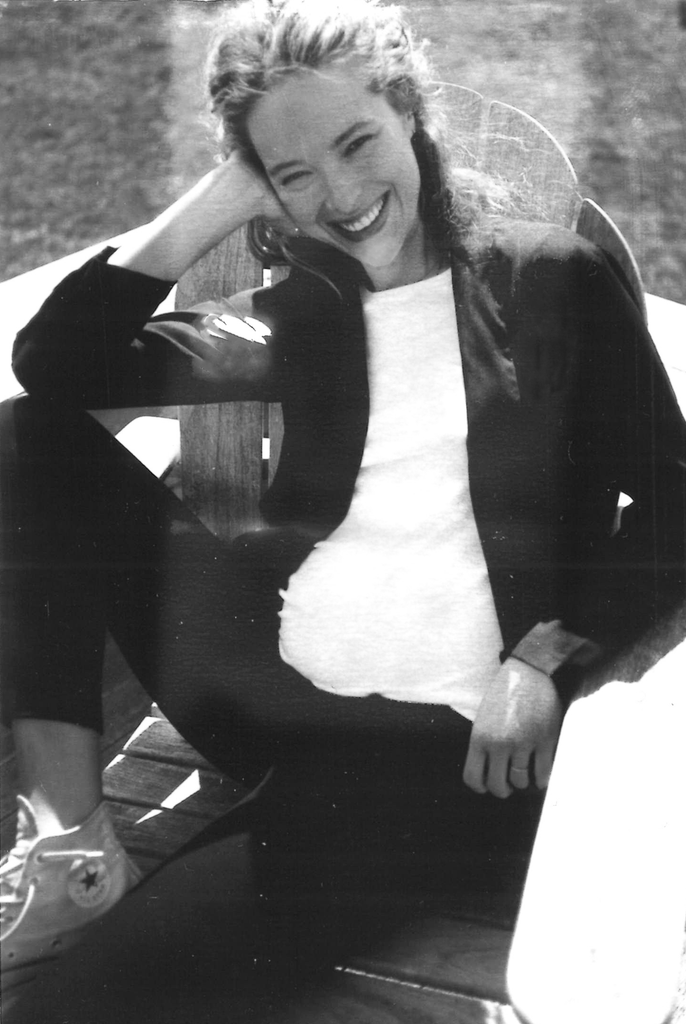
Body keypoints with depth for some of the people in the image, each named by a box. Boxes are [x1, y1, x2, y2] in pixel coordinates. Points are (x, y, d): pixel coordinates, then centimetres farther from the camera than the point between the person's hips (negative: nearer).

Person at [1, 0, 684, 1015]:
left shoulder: (554, 276, 5)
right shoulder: (301, 312, 13)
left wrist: (547, 660, -12)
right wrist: (221, 197, 2)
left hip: (448, 728, -4)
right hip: (266, 663, 5)